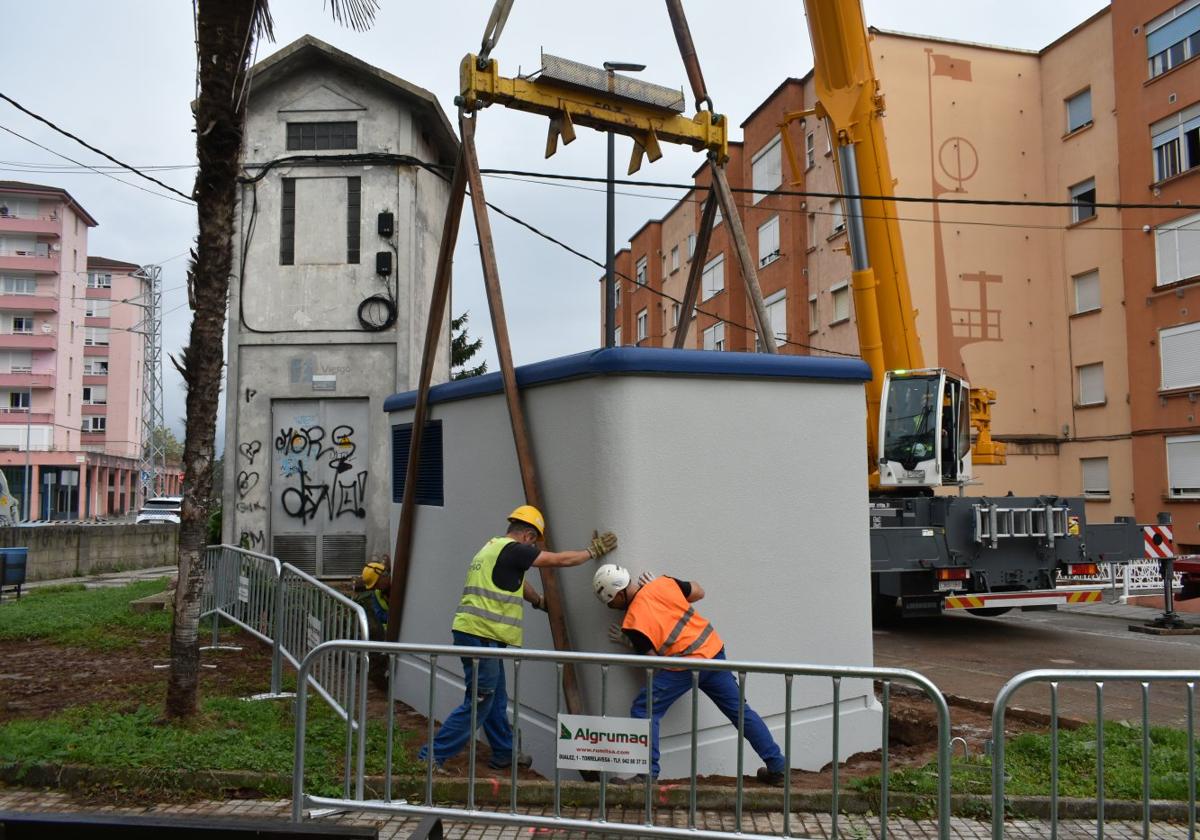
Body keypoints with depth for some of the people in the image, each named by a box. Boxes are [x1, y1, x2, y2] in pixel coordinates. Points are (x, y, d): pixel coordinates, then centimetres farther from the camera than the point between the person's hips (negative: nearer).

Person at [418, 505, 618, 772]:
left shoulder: (492, 548, 20)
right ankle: (432, 756, 0)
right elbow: (559, 560, -5)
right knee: (478, 703, -4)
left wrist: (540, 601, 45)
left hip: (473, 633, 10)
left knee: (496, 699, 19)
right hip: (481, 635, -10)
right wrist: (593, 551, 7)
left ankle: (504, 753, 31)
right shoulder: (512, 549, -10)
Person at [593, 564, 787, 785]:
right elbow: (698, 592, 13)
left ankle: (648, 774, -2)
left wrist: (629, 643, 4)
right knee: (739, 709, 17)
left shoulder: (633, 623, -14)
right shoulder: (663, 583, -2)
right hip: (713, 649, 7)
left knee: (643, 711, 3)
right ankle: (777, 766, 24)